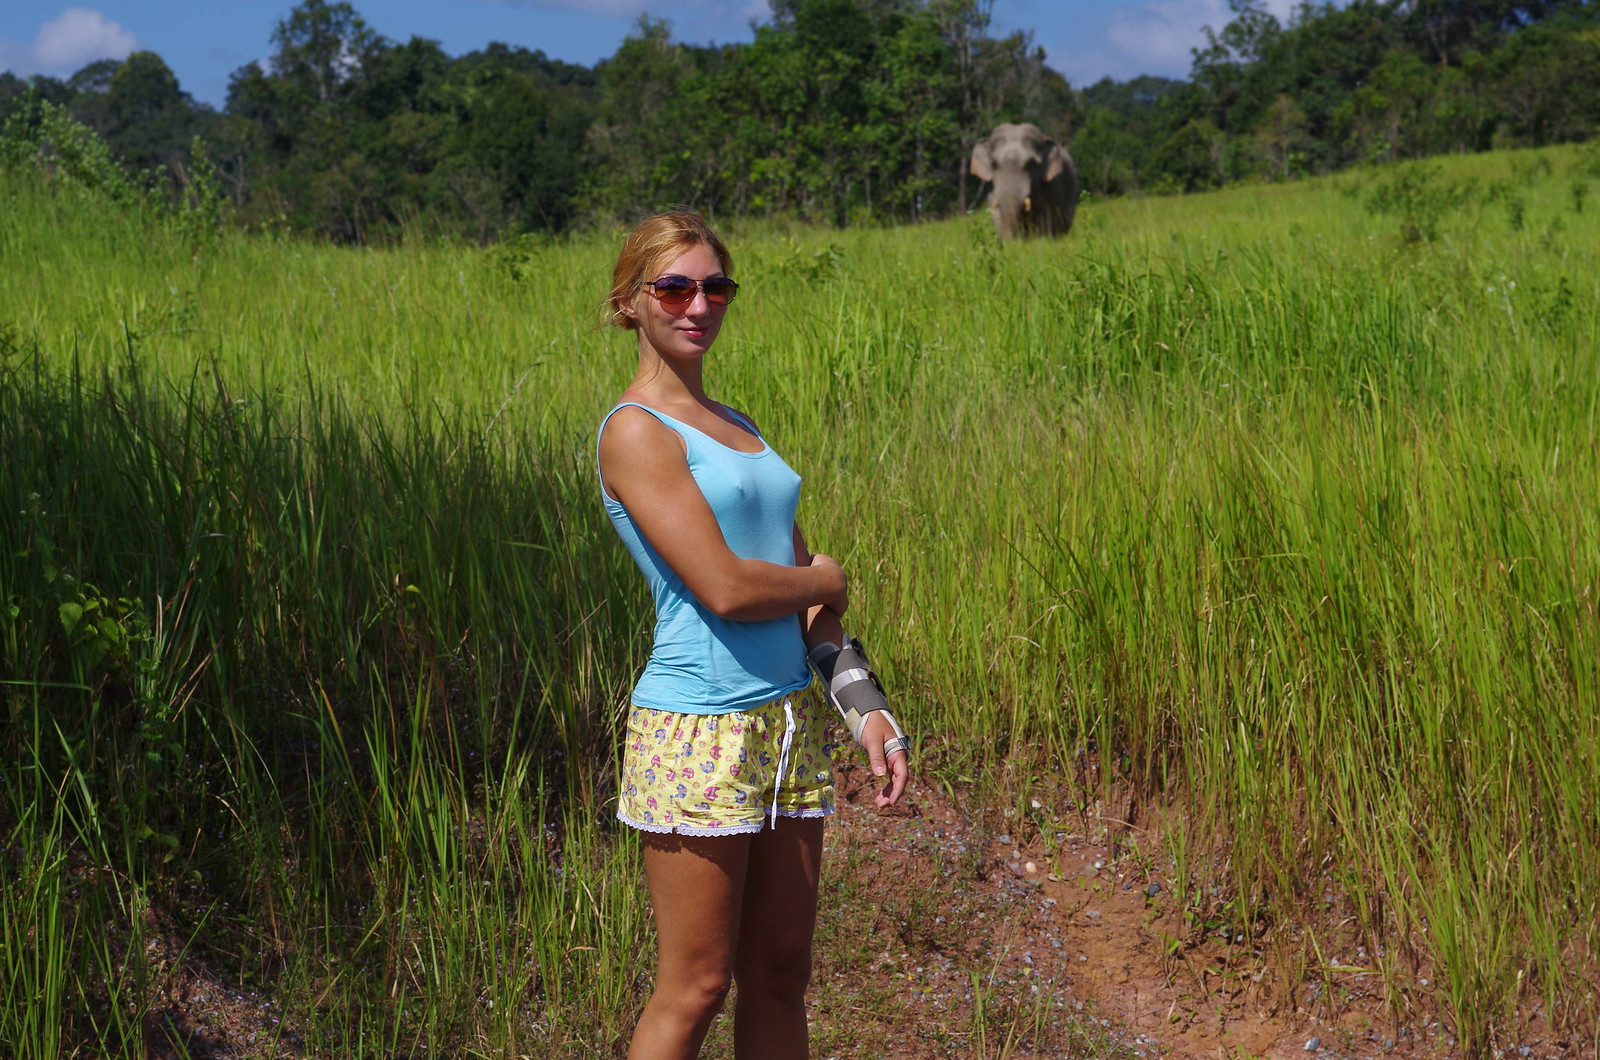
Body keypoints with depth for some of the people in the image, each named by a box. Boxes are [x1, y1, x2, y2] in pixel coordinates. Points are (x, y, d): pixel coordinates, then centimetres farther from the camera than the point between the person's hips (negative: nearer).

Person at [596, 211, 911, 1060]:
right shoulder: (636, 431, -10)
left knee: (780, 978, 12)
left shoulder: (738, 429, 16)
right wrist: (826, 581, -1)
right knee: (694, 989, -1)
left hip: (790, 723, 8)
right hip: (699, 734, -8)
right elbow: (725, 588, -19)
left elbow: (814, 603, 16)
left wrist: (867, 710, 7)